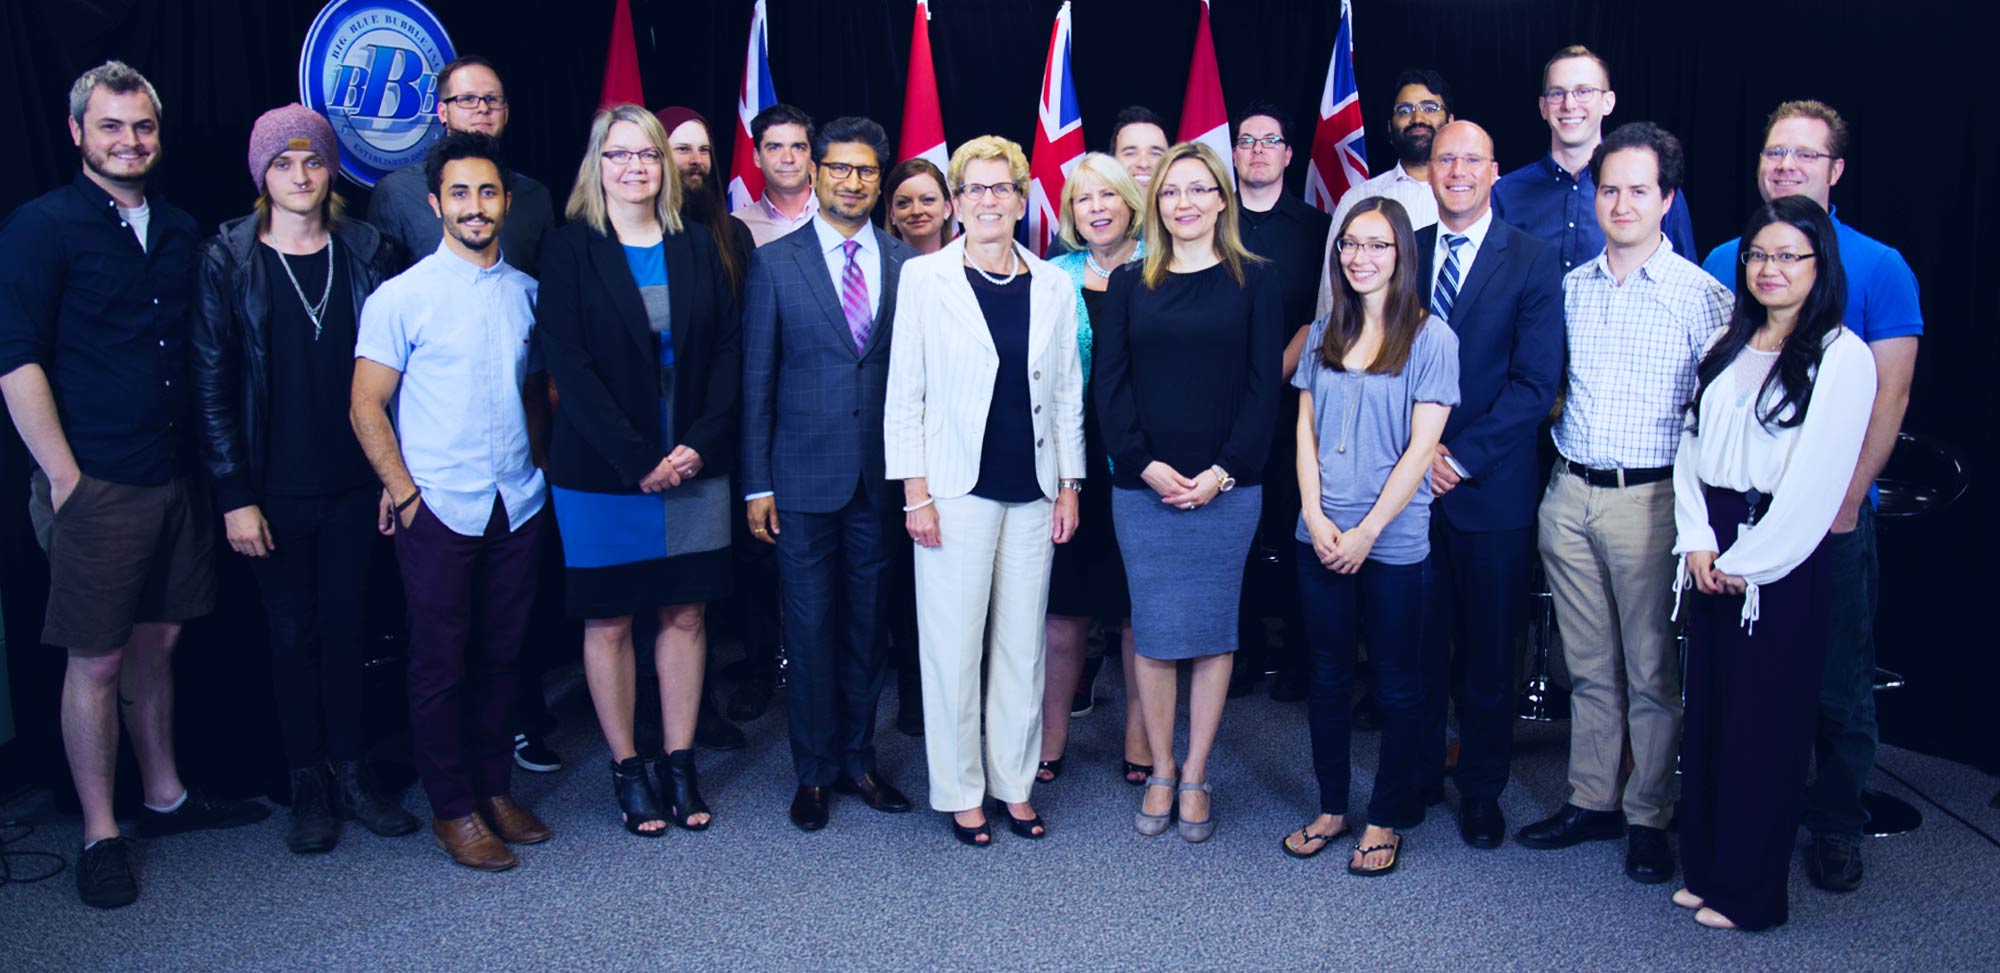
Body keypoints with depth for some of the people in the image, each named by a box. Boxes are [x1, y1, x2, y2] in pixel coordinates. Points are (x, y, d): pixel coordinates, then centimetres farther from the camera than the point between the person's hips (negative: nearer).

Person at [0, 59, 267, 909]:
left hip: (176, 479, 6)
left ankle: (166, 797, 30)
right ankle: (100, 833, 14)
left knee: (158, 642, 16)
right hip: (96, 487, -5)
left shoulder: (180, 231, 12)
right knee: (97, 659, 2)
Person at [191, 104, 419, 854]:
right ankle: (308, 784, 21)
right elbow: (212, 384, -4)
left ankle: (350, 771, 22)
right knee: (294, 632, 9)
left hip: (354, 483, 1)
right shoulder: (227, 261, -3)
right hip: (276, 491, -1)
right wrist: (234, 495, -10)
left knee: (345, 627, 10)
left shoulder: (369, 253, 2)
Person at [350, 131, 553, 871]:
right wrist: (403, 491, -8)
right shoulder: (401, 297, -4)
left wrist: (539, 462, 8)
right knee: (441, 663, 4)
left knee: (502, 656, 11)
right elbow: (366, 407, -3)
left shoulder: (526, 292, 8)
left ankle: (495, 788, 25)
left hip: (519, 505, 4)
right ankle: (452, 809, 16)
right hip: (440, 508, -4)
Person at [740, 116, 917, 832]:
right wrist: (756, 484, -3)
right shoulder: (775, 263, 1)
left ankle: (858, 759, 27)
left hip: (882, 476, 2)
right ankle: (814, 771, 20)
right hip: (804, 477, -2)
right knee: (811, 626, 5)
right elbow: (757, 380, 0)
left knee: (867, 623, 12)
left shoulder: (906, 264, 5)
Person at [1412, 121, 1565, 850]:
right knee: (1417, 645, 9)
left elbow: (1537, 382, -9)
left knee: (1489, 652, 8)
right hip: (1411, 482, 2)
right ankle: (1418, 776, 26)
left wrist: (1462, 456, -14)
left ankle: (1481, 791, 23)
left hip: (1491, 491, -2)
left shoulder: (1532, 262, -3)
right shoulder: (1403, 254, 8)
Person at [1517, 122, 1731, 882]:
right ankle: (1592, 799, 25)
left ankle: (1649, 817, 18)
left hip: (1650, 498, -4)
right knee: (1588, 664, 13)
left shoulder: (1703, 295, -4)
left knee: (1652, 669, 5)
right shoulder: (1570, 286, 9)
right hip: (1570, 493, 4)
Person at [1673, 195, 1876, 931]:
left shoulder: (1843, 356, -9)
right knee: (1708, 709, 11)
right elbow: (1691, 443, 9)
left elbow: (1817, 479, -14)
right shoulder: (1728, 345, 12)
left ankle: (1751, 892, 15)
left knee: (1765, 722, 2)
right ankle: (1705, 867, 24)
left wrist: (1746, 560, -11)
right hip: (1713, 556, 6)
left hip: (1786, 560, -6)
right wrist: (1697, 538, -3)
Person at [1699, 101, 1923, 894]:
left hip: (1833, 510, -2)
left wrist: (1847, 496, -13)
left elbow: (1889, 395, -5)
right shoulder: (1724, 262, 6)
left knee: (1839, 680, 6)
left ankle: (1836, 826, 22)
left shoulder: (1879, 268, -2)